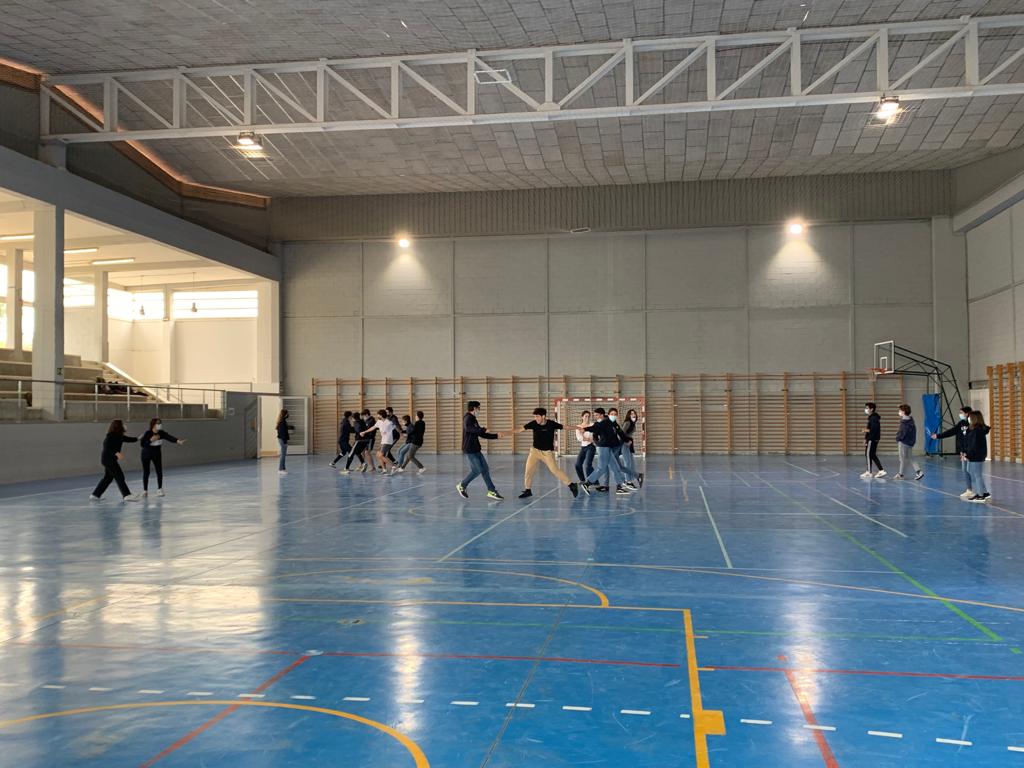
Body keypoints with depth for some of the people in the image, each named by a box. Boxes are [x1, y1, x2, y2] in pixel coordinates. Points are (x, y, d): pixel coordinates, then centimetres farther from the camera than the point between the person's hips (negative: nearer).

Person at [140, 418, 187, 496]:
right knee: (146, 472, 3)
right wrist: (151, 440, -35)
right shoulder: (147, 433, -20)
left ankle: (159, 489, 10)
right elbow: (142, 444, -24)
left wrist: (178, 441, -43)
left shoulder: (161, 433, -11)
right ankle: (145, 490, 16)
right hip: (146, 454, -3)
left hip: (157, 454, 3)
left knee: (159, 472, -2)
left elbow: (169, 437, -26)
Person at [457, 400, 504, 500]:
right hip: (469, 450, -9)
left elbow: (482, 435, 20)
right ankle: (462, 486, 10)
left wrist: (496, 436, 13)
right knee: (477, 470, -8)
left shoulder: (473, 419, 17)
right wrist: (483, 429, -32)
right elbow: (468, 428, -34)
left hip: (476, 450, 9)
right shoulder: (468, 418, -11)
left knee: (485, 469, 6)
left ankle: (492, 491, 8)